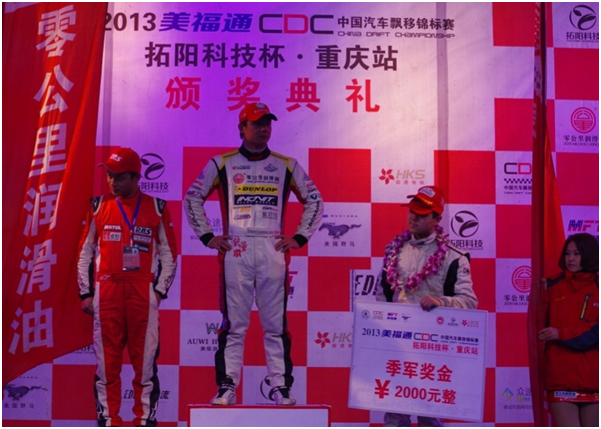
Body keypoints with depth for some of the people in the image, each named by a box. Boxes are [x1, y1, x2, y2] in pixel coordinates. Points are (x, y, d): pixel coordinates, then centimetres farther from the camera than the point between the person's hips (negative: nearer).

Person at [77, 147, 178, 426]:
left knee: (145, 356, 0)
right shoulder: (99, 207, 9)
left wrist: (160, 289, 0)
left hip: (143, 292, -1)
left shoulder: (156, 208, 5)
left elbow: (169, 253, 8)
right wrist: (86, 293, 8)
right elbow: (85, 252, 13)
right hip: (106, 291, 1)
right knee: (107, 356, 4)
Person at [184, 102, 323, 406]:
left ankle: (280, 387, 7)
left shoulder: (286, 166, 12)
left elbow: (314, 200, 17)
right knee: (234, 324, -1)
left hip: (273, 251, 1)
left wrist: (300, 237, 8)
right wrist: (207, 236, 5)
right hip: (235, 252, -1)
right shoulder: (221, 164, 10)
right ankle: (227, 387, 5)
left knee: (276, 324, 1)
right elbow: (193, 198, 14)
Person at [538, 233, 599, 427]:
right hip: (561, 376, 0)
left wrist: (562, 334, -13)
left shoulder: (597, 288, 3)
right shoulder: (553, 287, 7)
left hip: (593, 376, 0)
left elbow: (596, 332, -8)